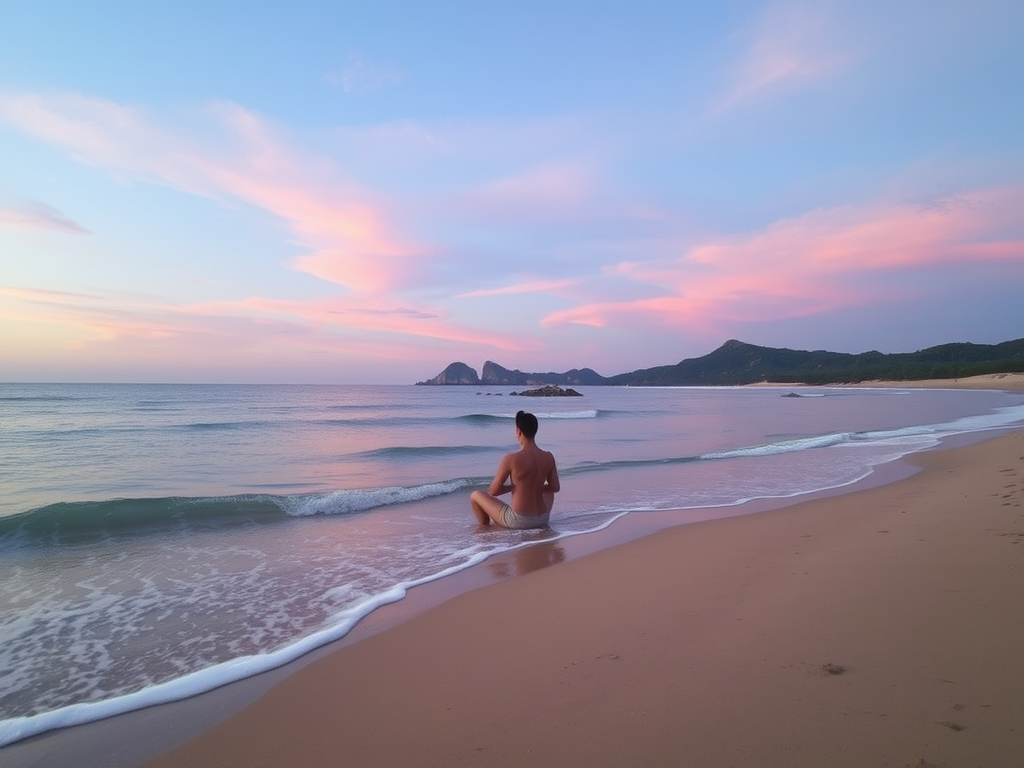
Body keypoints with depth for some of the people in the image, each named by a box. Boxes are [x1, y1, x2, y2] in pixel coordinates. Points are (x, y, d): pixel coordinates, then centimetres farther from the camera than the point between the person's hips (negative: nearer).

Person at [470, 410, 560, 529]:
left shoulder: (511, 458, -18)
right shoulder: (548, 457, -4)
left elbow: (493, 491, -11)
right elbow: (555, 487, 9)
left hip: (518, 521, -5)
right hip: (542, 520, 5)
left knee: (475, 495, 15)